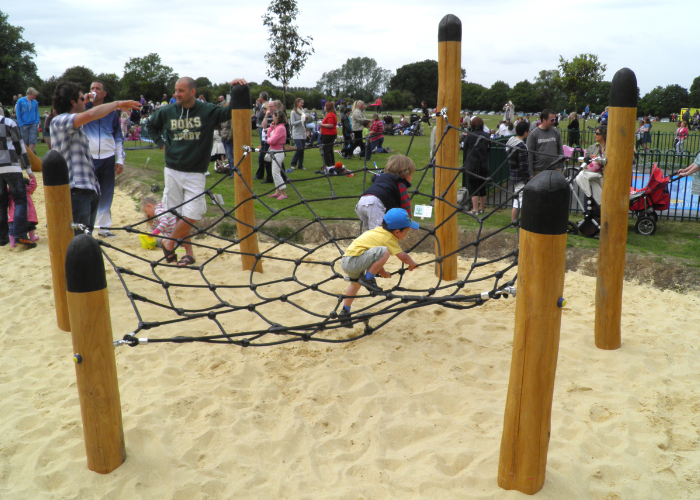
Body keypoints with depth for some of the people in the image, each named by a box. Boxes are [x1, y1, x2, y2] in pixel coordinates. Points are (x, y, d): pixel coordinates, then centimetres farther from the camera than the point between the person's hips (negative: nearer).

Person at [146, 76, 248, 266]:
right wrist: (161, 143, 8)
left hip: (195, 173, -2)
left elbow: (230, 112, -14)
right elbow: (151, 126, 22)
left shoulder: (208, 111, -4)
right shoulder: (167, 112, 4)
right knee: (179, 215, 5)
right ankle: (189, 253, 17)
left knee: (190, 216, -8)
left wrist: (236, 91, -28)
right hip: (172, 171, 3)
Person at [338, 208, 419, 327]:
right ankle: (367, 279, -10)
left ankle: (345, 312, 42)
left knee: (356, 282, 34)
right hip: (354, 261, -10)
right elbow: (402, 256, -8)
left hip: (345, 261, 10)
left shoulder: (378, 230, 19)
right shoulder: (389, 238, -6)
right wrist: (412, 264, 11)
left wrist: (381, 271, 30)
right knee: (385, 251, -22)